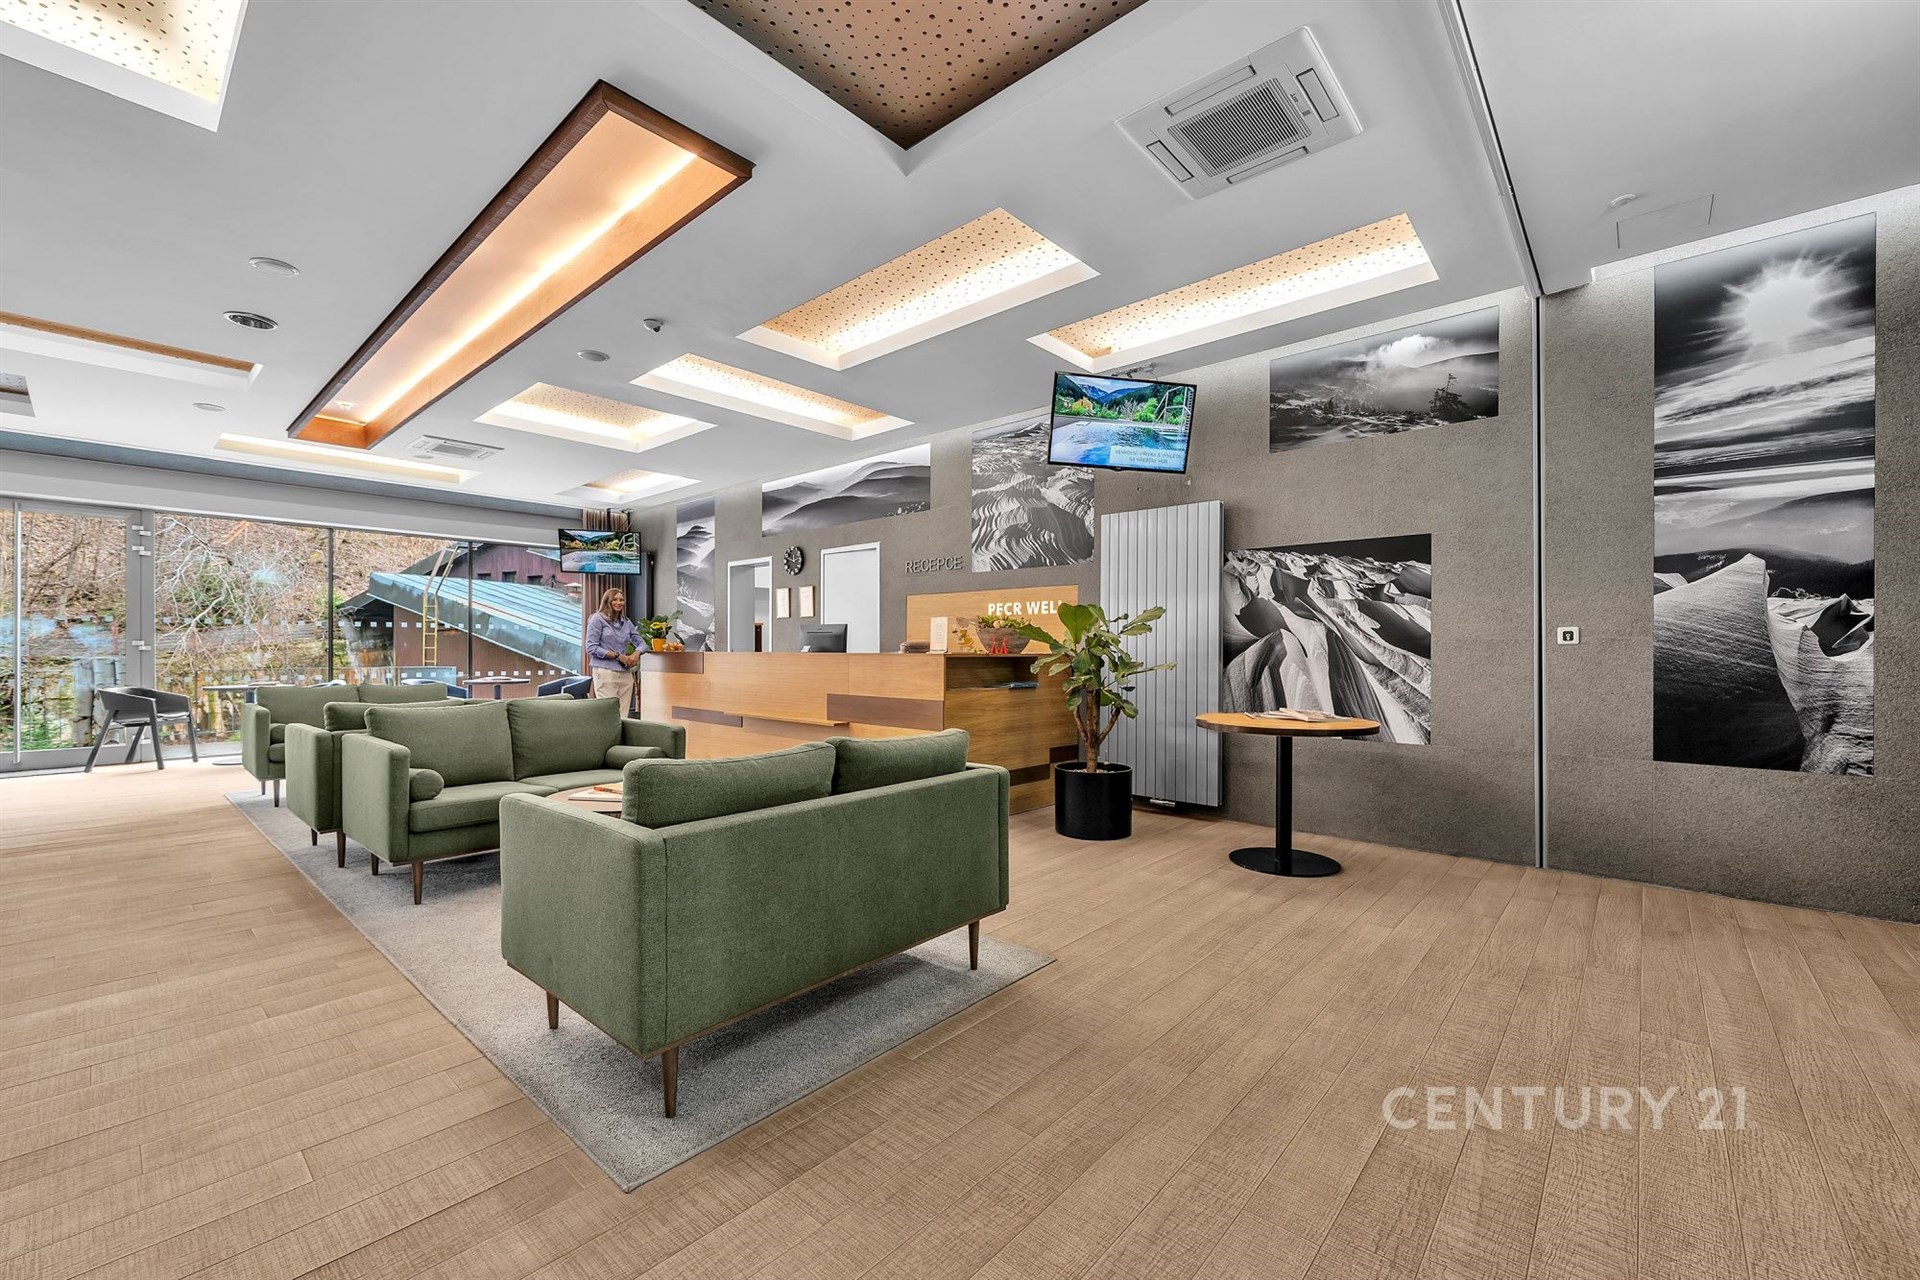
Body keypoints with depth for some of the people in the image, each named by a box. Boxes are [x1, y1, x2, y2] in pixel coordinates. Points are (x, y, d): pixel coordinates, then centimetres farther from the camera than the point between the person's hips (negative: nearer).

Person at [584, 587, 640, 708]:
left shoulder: (627, 622, 15)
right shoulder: (598, 619, -1)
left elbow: (640, 642, 17)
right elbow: (591, 648, -7)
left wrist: (636, 653, -7)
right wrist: (618, 656, -11)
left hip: (625, 673, 5)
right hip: (605, 672, -5)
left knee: (623, 715, 2)